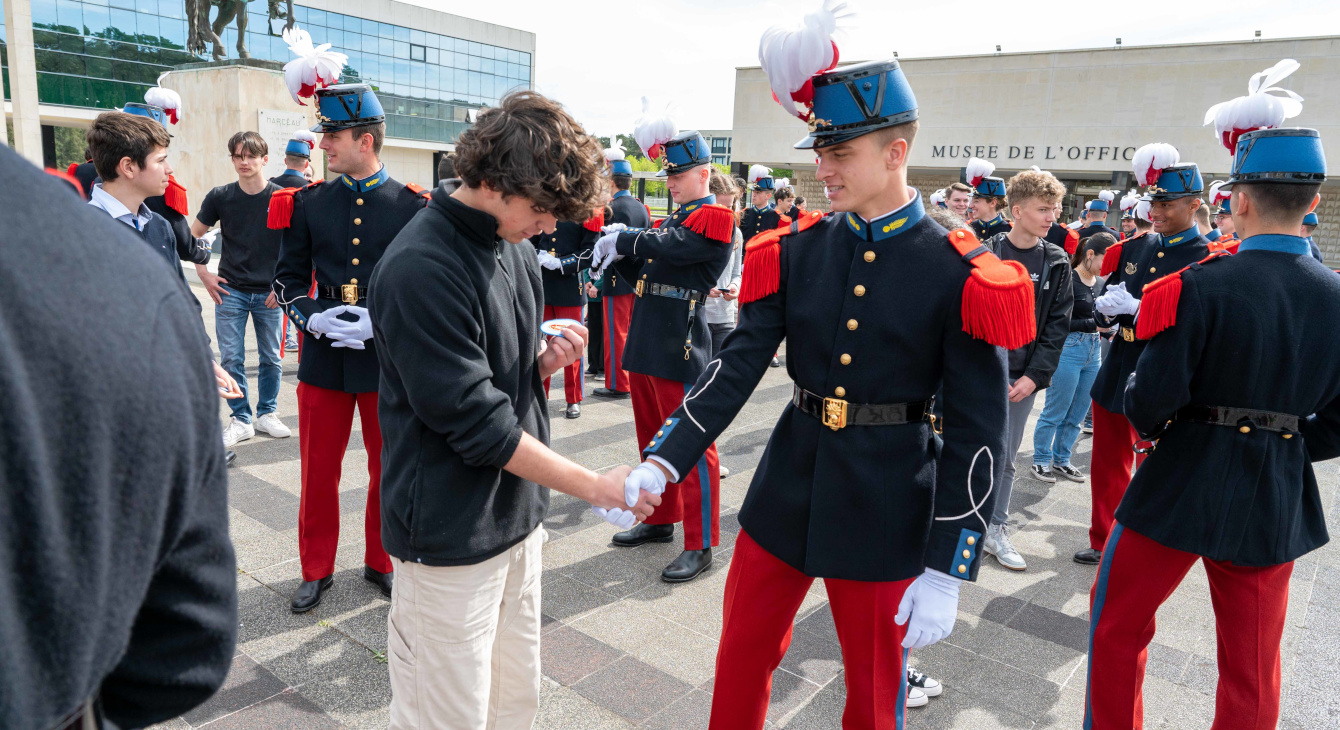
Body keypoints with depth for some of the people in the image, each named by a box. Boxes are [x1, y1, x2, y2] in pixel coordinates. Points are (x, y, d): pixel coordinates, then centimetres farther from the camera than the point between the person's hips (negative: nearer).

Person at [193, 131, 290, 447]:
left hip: (269, 293, 0)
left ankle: (266, 414, 25)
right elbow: (193, 236, 11)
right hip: (230, 291, 1)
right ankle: (241, 419, 15)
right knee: (231, 359, 2)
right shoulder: (220, 197, 0)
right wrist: (203, 274, 2)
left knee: (271, 359, 8)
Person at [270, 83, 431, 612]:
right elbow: (288, 276, 8)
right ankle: (317, 570, 29)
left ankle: (381, 562, 31)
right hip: (323, 357, 2)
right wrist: (312, 318, -11)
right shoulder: (307, 203, 4)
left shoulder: (413, 206, -3)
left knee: (388, 470, 11)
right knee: (319, 472, 10)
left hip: (388, 359, -1)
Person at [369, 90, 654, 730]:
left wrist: (545, 360, -8)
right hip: (452, 540, -7)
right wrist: (596, 487, -16)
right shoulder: (420, 269, -22)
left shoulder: (515, 251, 5)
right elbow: (475, 422, -22)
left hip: (516, 518, 8)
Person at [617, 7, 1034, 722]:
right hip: (787, 487, 3)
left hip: (885, 507, -3)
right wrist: (661, 461, -20)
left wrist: (946, 570, -11)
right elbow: (737, 363, -7)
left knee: (873, 689, 18)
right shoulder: (796, 250, -2)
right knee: (741, 660, 18)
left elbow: (979, 429, -10)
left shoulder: (959, 273, -12)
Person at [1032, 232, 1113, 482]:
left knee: (1077, 414, 13)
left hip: (1093, 351, 7)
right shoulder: (1068, 280, -12)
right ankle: (1041, 460, 17)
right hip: (1068, 349, -7)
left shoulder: (1101, 284, 8)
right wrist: (1095, 324, -21)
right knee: (1055, 412, 3)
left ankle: (1061, 460, 25)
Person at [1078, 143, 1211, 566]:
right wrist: (1105, 308, -12)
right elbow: (1103, 311, 10)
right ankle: (1104, 544, 32)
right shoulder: (1134, 247, 7)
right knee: (1108, 469, 16)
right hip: (1115, 377, 5)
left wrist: (1135, 308, -25)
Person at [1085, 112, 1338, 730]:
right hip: (1279, 503, 5)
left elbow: (1152, 397, -18)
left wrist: (1150, 426, 3)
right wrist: (1285, 447, 14)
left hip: (1182, 486, -5)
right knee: (1253, 667, 18)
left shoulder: (1199, 285, -18)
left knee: (1117, 624, 16)